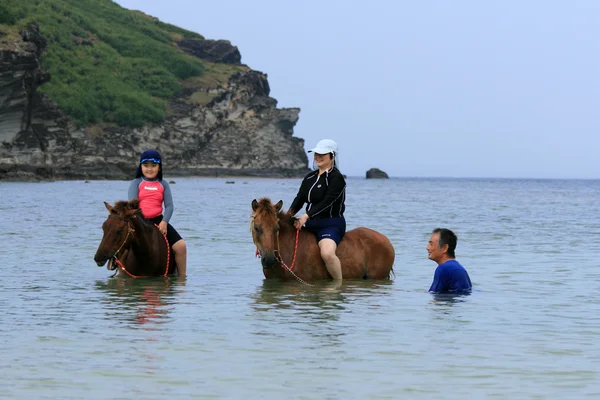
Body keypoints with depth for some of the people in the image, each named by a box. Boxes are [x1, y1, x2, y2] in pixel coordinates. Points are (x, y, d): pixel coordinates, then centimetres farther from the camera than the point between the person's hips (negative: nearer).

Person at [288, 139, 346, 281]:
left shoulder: (336, 178, -9)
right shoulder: (309, 178, 15)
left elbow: (327, 202, -20)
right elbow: (299, 199, 9)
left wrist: (306, 216, -28)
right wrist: (289, 215, -11)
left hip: (331, 225, -9)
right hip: (311, 226, 9)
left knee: (327, 253, -35)